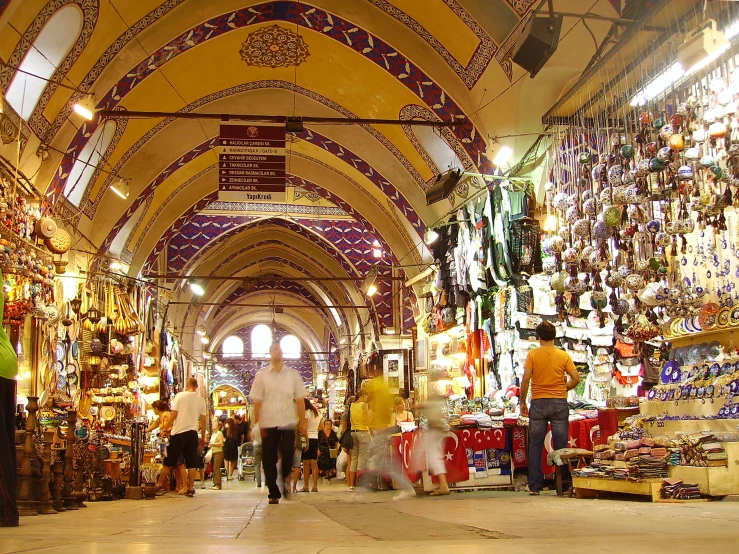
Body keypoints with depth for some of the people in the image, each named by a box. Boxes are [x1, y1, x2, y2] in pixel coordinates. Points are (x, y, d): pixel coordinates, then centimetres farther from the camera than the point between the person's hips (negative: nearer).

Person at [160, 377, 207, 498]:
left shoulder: (180, 395, -3)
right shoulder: (201, 399, 6)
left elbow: (174, 414, -7)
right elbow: (203, 421, 7)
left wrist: (166, 429, 4)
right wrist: (203, 437, 15)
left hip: (178, 432, -2)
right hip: (192, 433, 2)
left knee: (169, 462, 6)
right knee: (191, 463, 5)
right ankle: (190, 489, 4)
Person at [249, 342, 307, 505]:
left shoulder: (293, 375, 9)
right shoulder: (261, 375, 6)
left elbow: (300, 400, 8)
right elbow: (257, 401, 3)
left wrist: (303, 422, 2)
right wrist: (257, 424, -4)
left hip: (288, 424, 0)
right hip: (268, 424, 0)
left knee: (288, 457, -7)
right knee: (269, 460, 1)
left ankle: (285, 483, 19)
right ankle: (274, 493, 11)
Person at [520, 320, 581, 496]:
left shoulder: (532, 354, -1)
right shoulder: (564, 355, 2)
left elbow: (526, 379, -8)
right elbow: (576, 378, -2)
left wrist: (522, 402, 1)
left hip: (538, 402, -1)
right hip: (559, 403, 1)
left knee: (535, 446, 5)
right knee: (561, 446, 6)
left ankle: (534, 486, 5)